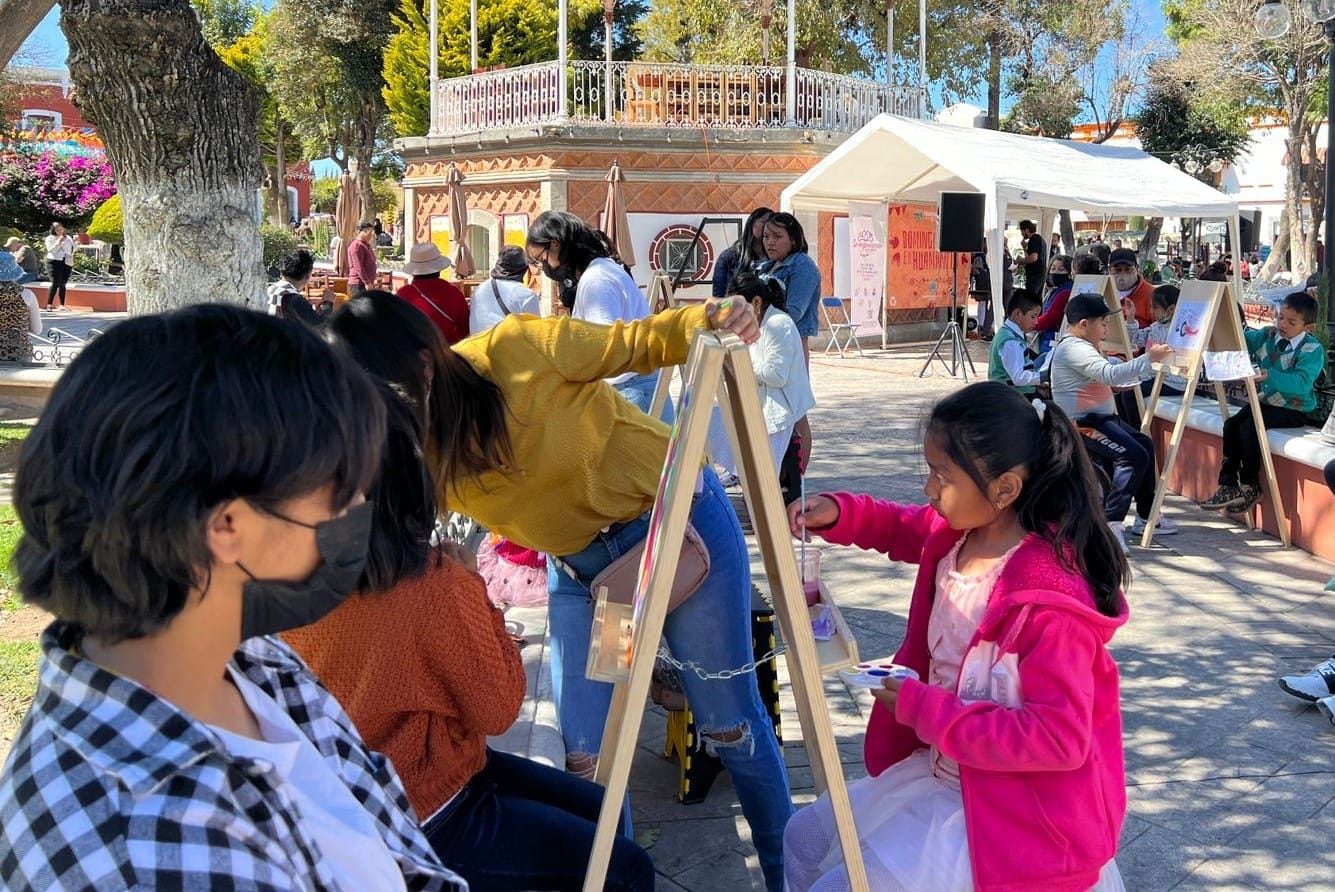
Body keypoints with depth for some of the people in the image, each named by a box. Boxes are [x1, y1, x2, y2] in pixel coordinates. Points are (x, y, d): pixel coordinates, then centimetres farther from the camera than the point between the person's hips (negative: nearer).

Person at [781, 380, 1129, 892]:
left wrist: (924, 709, -25)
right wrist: (838, 514, -2)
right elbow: (902, 528, 19)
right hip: (943, 769, 9)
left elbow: (1060, 739, -28)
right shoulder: (956, 535, -3)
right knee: (804, 842, 15)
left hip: (1015, 809, -9)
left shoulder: (1049, 601, -28)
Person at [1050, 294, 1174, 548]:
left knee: (1145, 445, 17)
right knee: (1134, 456, -25)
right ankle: (1110, 523, -23)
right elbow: (1111, 374, -30)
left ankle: (1146, 516, 22)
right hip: (1082, 423, -12)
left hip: (1099, 417, 12)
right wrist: (1149, 359, -31)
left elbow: (1106, 377, 27)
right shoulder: (1074, 349, -18)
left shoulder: (1084, 347, 18)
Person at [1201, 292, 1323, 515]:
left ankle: (1250, 487, -10)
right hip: (1266, 400, 7)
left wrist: (1270, 376, -42)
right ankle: (1228, 485, -12)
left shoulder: (1312, 350, -15)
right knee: (1231, 424, -16)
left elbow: (1301, 383, -28)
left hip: (1292, 409, -6)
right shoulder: (1267, 335, 5)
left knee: (1248, 427, -25)